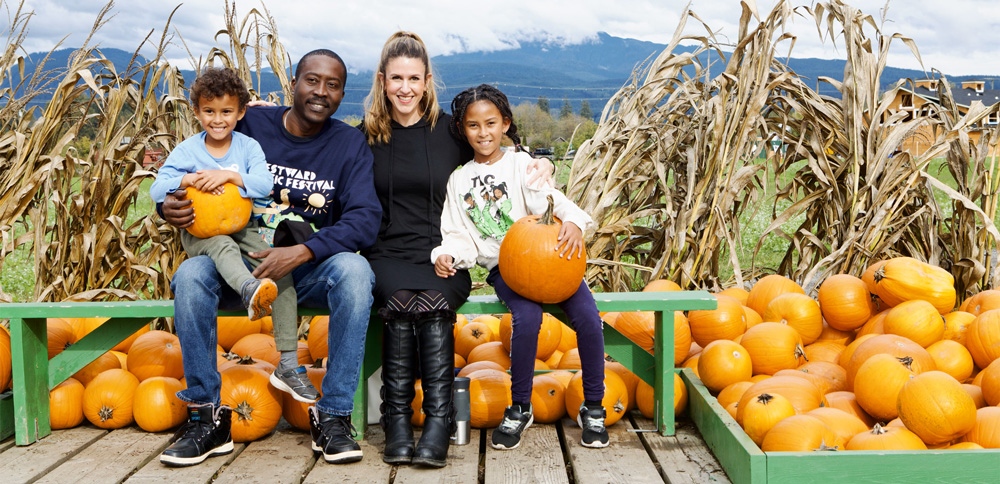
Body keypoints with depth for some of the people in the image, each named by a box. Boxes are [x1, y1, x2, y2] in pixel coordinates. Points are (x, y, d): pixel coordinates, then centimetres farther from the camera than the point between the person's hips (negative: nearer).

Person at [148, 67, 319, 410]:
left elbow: (265, 185, -12)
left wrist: (228, 175, -27)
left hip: (242, 228, 1)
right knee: (221, 246, -38)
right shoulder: (187, 151, 2)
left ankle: (288, 366, -20)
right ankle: (250, 289, -71)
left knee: (281, 269, -21)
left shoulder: (248, 147, 3)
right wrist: (188, 179, -24)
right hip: (199, 231, -1)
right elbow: (156, 190, -5)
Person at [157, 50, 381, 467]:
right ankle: (207, 415, -15)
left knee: (354, 270, -32)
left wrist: (301, 252, -26)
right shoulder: (252, 125, 1)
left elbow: (365, 217, -12)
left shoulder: (349, 144, 0)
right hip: (240, 263, 1)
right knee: (190, 275, -29)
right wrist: (170, 207, -18)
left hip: (310, 270, -1)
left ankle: (333, 416, -22)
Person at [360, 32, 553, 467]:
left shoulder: (451, 130, 9)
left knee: (432, 300, -32)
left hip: (442, 257, 0)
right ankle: (396, 424, -27)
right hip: (386, 256, 0)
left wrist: (541, 166, 1)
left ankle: (438, 421, -31)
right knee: (401, 299, -31)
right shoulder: (366, 135, 12)